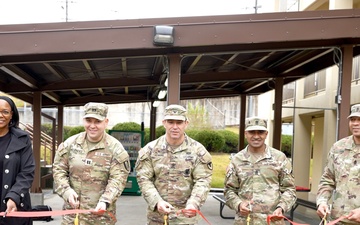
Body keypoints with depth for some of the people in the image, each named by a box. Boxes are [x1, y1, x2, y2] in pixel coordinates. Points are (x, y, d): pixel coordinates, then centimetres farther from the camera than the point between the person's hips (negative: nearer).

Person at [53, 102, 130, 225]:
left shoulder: (115, 148, -6)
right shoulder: (70, 143, 3)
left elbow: (118, 179, -11)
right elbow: (59, 170, 6)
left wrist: (105, 201, -25)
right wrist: (67, 191, -11)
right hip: (72, 212, 2)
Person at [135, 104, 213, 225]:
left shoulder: (198, 151, -2)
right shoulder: (150, 149, 1)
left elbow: (202, 181, -7)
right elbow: (144, 179, -4)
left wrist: (194, 203, -24)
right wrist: (157, 201, -19)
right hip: (156, 215, 1)